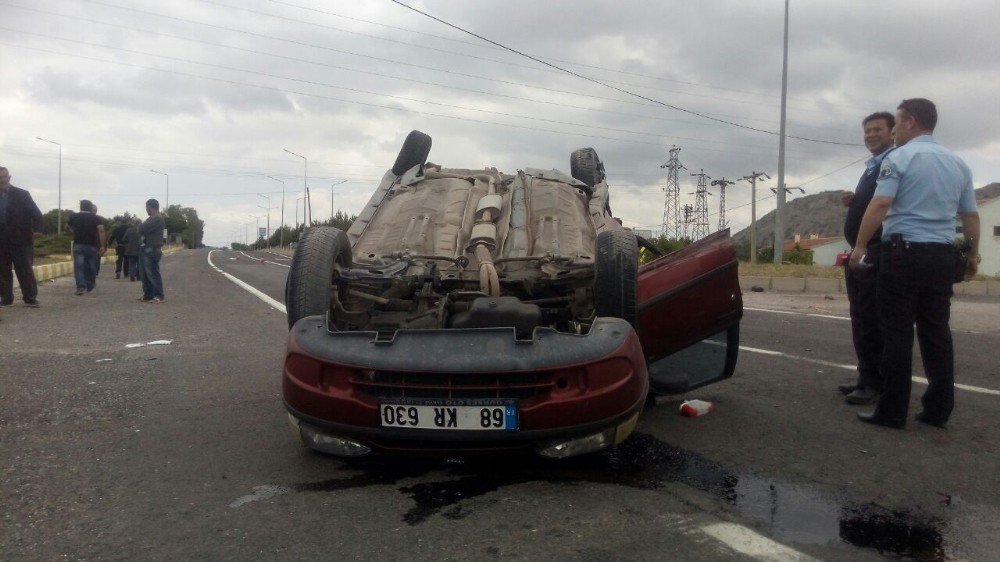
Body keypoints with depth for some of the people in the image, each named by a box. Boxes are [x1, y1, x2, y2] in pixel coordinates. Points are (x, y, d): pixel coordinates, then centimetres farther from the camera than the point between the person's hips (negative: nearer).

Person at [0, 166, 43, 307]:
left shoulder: (21, 194, 0)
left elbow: (36, 213, -6)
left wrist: (37, 229, -21)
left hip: (20, 240, -3)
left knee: (25, 270, 0)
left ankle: (30, 297, 5)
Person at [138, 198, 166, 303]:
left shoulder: (157, 218, -14)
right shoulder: (152, 218, 21)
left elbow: (143, 229, -19)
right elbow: (142, 230, 23)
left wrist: (141, 225, 2)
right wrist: (142, 226, 2)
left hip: (151, 250, -11)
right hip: (145, 249, 11)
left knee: (152, 273, -10)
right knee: (145, 274, 13)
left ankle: (158, 296, -8)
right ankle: (148, 295, 18)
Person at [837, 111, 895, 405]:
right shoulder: (871, 167, 20)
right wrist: (852, 201, 5)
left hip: (876, 255, -10)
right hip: (860, 254, 10)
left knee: (872, 321, -7)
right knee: (860, 320, 13)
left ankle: (875, 382, 0)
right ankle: (866, 377, 21)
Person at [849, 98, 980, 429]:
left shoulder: (899, 158, -5)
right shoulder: (957, 163, 15)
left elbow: (880, 204, -16)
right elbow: (971, 215, 18)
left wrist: (860, 246, -12)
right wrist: (973, 254, 28)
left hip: (904, 253, -6)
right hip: (942, 256, 6)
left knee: (898, 332, -4)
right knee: (936, 331, 10)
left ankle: (893, 411, -1)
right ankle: (938, 410, 15)